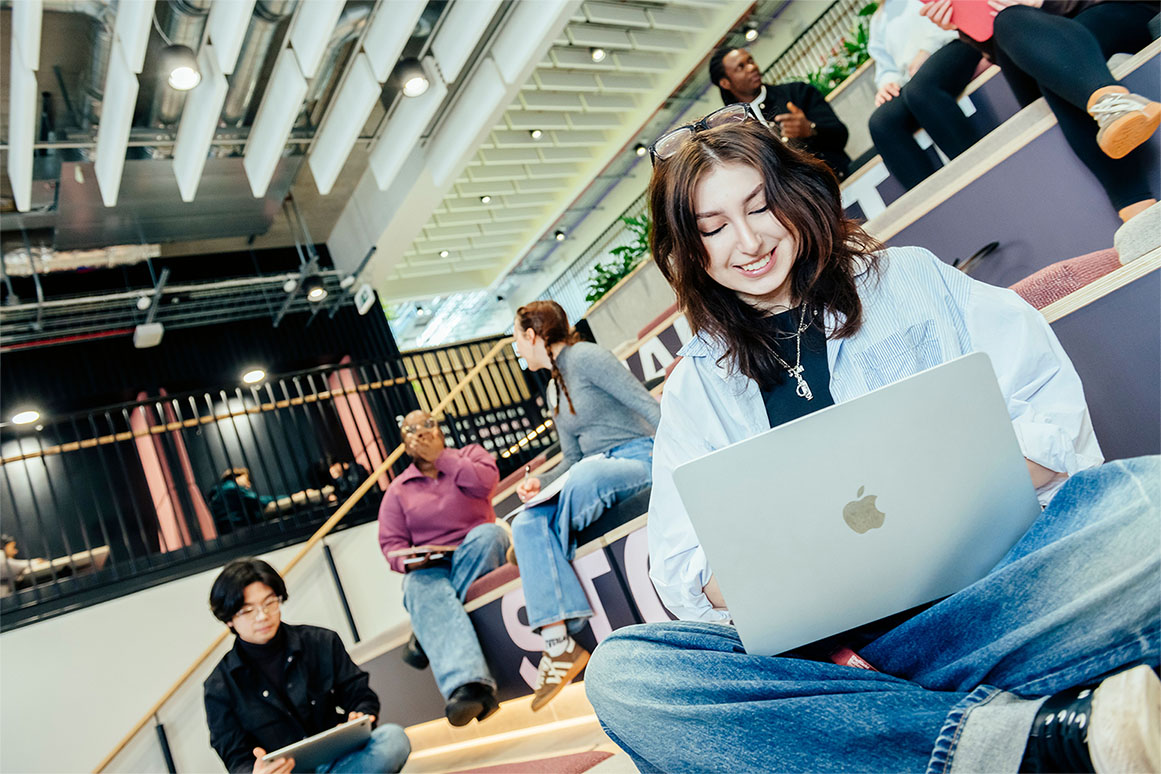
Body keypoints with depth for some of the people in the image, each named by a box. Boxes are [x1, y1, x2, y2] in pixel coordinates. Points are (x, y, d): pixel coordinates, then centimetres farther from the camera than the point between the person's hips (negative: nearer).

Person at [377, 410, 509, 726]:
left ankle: (426, 639, -30)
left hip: (477, 557, 0)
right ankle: (467, 685, -56)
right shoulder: (398, 490, 17)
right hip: (428, 567, 0)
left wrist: (440, 457, -5)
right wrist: (408, 561, -15)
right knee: (423, 590, -36)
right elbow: (391, 542, 8)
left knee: (489, 533, -34)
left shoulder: (468, 455, 15)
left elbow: (484, 483, -8)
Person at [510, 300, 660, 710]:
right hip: (593, 472, 8)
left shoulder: (584, 357, -7)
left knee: (587, 475, -40)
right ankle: (558, 641, -26)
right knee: (527, 524, -16)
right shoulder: (554, 390, 20)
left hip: (639, 458, -8)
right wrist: (540, 481, 3)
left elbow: (646, 404, -15)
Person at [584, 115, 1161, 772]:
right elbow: (683, 573, 8)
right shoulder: (696, 386, 15)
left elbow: (1056, 413, 4)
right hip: (832, 638, 3)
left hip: (1000, 579, -2)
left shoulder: (909, 278, 14)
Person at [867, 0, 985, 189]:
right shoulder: (878, 20, 34)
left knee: (918, 89, -38)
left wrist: (927, 48, -7)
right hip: (912, 80, 4)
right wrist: (887, 83, 2)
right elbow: (886, 66, 27)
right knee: (880, 121, -29)